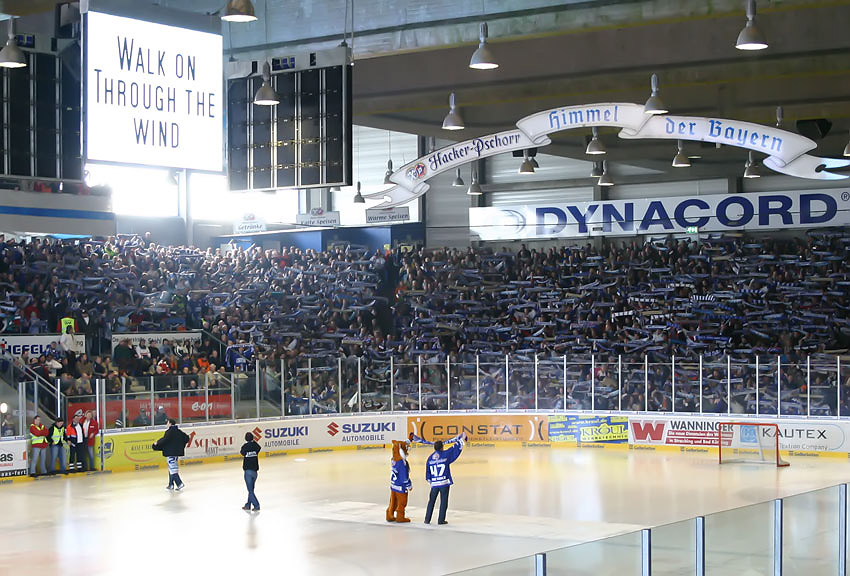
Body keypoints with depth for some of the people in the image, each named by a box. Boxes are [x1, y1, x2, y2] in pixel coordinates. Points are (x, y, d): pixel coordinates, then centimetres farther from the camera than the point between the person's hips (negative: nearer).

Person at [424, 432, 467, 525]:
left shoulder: (430, 458, 4)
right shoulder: (445, 455, -6)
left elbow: (428, 472, 9)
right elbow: (455, 449, 3)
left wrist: (430, 481, 22)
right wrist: (462, 440, 16)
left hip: (434, 483, 3)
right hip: (444, 483, -3)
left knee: (431, 501, 11)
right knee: (443, 502, 4)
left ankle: (427, 519, 11)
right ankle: (441, 520, 4)